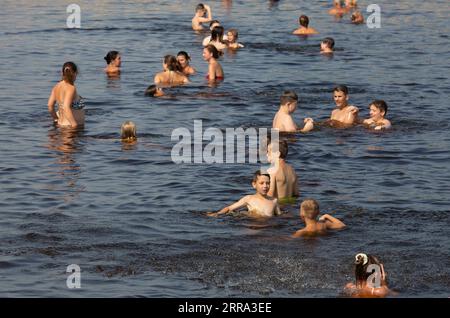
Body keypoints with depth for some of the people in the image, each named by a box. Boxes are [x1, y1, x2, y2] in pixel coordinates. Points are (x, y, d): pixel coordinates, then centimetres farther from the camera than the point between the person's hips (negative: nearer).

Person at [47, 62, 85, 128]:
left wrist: (56, 119, 24)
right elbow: (66, 108, -26)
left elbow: (50, 105, 10)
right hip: (70, 125, -9)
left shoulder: (57, 86, 8)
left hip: (61, 123, 9)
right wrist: (75, 125, -26)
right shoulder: (71, 88, -15)